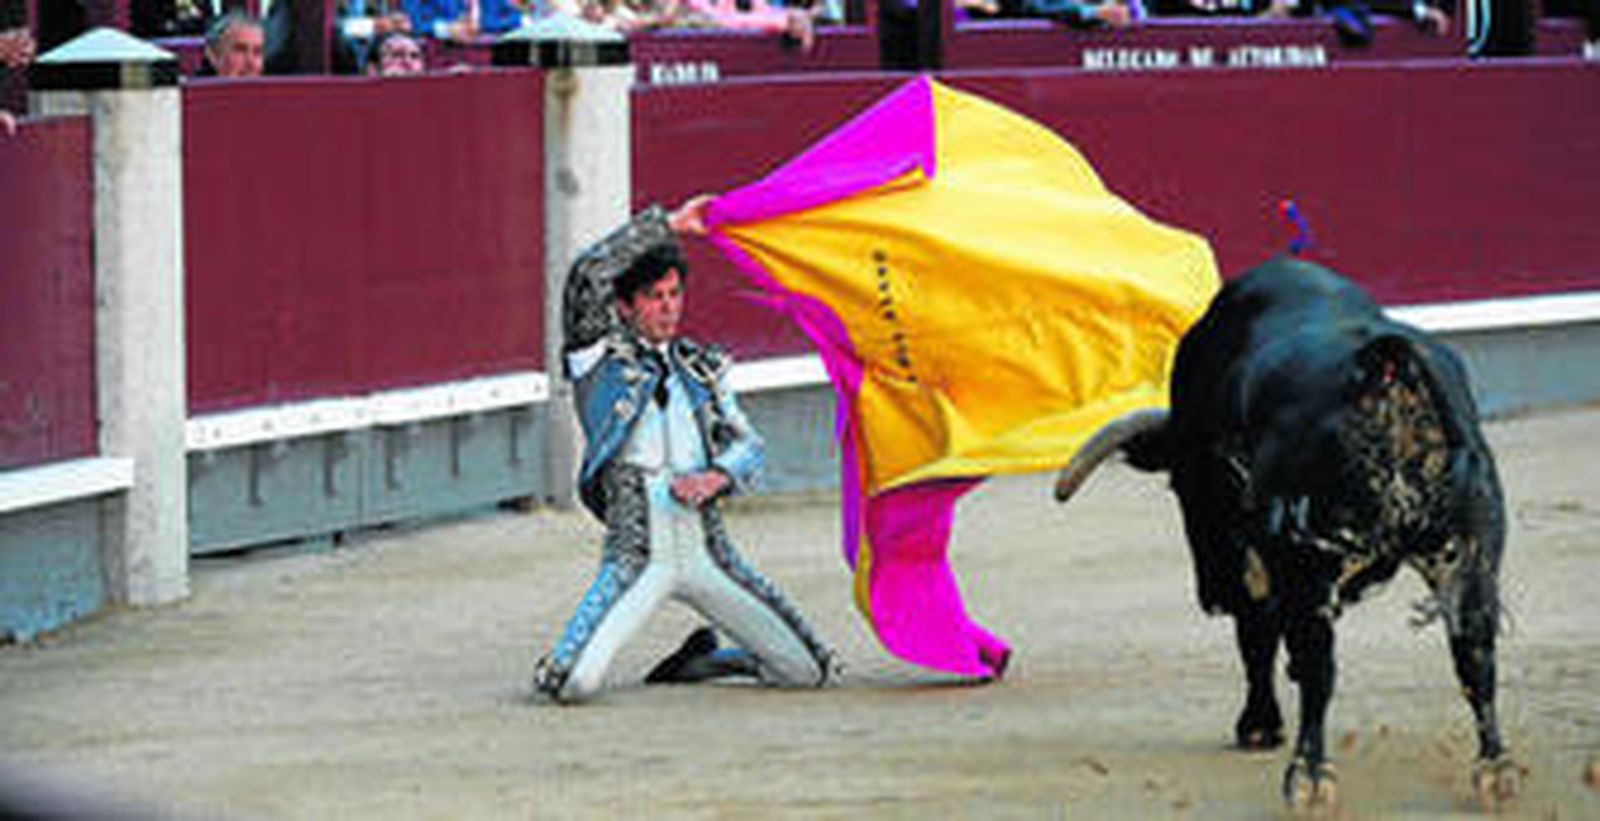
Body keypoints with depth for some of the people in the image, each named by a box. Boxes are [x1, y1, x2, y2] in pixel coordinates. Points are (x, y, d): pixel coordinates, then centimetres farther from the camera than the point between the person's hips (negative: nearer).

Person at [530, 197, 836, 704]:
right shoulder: (600, 358, 3)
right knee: (572, 687, -24)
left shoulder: (700, 368, 17)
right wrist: (668, 224, -8)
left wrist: (717, 476, -10)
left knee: (808, 672, -1)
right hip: (639, 556, -4)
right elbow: (588, 277, -11)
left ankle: (700, 661, 26)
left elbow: (747, 446, 13)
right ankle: (557, 668, 15)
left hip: (707, 551, 5)